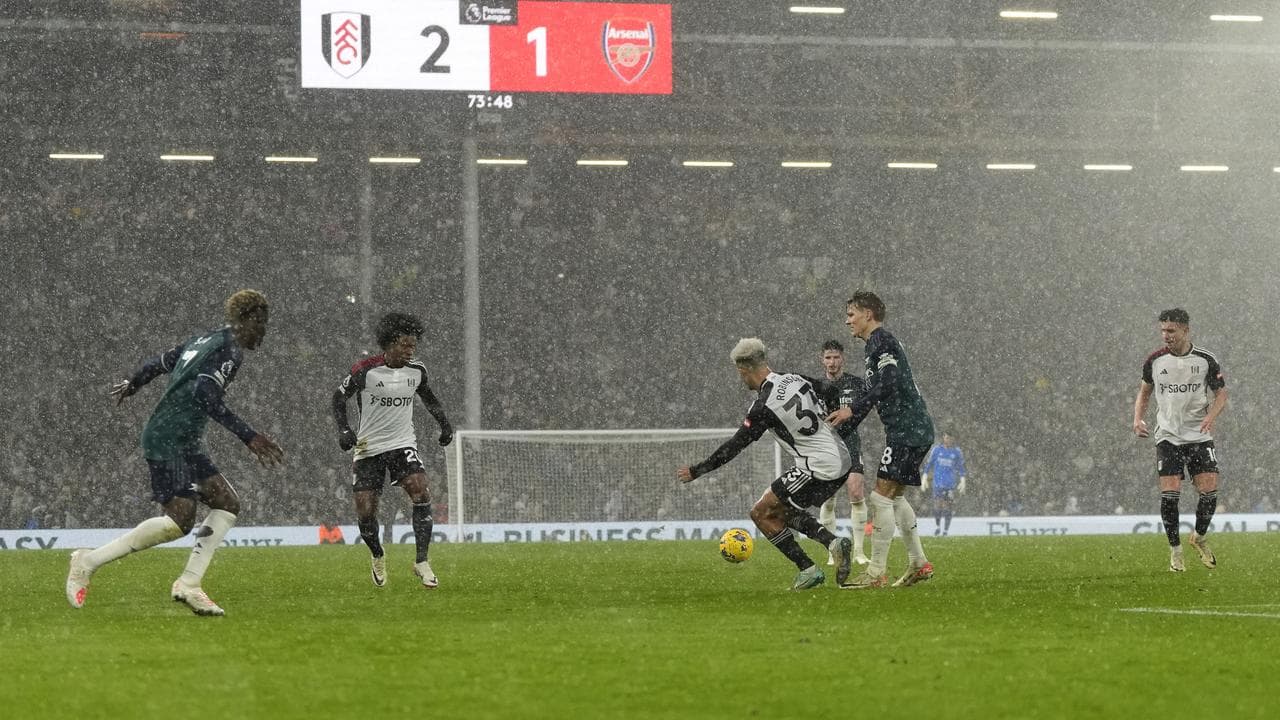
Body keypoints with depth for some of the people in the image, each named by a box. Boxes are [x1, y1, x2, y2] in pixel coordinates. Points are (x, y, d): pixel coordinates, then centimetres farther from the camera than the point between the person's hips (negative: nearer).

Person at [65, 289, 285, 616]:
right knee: (180, 520, -16)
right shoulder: (230, 349, -12)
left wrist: (131, 385, 47)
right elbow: (205, 394, -25)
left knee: (227, 503, 4)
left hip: (186, 443, 10)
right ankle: (89, 561, -8)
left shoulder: (204, 340, 17)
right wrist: (249, 436, -26)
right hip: (168, 440, -10)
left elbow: (161, 361, 27)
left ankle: (189, 584, 0)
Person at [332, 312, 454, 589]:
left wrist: (443, 423, 10)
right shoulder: (365, 371, -14)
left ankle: (421, 562, -17)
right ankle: (377, 556, 29)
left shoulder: (416, 370, -2)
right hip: (368, 447, -2)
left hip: (403, 443, 2)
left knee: (421, 493, -22)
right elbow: (339, 397, -2)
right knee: (365, 512, -3)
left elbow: (426, 395, 20)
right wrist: (343, 429, -15)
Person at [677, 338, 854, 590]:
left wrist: (697, 471, 0)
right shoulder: (796, 379, 6)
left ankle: (808, 570, -1)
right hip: (842, 460, 9)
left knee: (762, 513, 1)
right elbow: (833, 392, 19)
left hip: (818, 469, -9)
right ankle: (834, 543, 5)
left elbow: (735, 445, -11)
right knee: (782, 511, 22)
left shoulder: (764, 406, -16)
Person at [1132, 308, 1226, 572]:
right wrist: (1138, 419, -2)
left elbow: (1221, 394, 5)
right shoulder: (1155, 360, 2)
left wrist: (1211, 416, -15)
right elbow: (1144, 392, 15)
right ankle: (1175, 551, 5)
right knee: (1170, 492, -10)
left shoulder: (1205, 360, -2)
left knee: (1209, 491, -9)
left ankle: (1199, 538, 18)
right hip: (1167, 437, 0)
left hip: (1200, 436, 0)